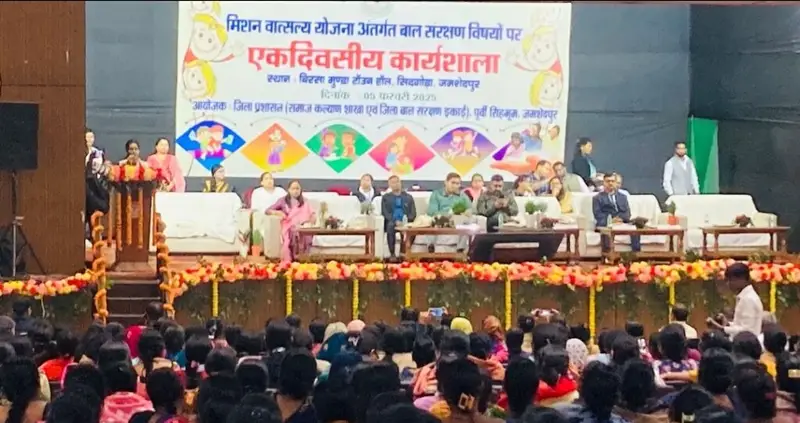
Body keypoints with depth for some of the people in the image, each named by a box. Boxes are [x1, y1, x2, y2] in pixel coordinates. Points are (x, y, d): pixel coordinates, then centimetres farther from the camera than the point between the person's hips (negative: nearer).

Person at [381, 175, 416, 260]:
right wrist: (395, 221, -14)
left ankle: (403, 252, -28)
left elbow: (413, 213, 10)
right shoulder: (386, 197, 17)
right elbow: (385, 213, 3)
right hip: (392, 222, -1)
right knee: (390, 226, -37)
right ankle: (392, 253, -35)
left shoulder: (408, 197, 20)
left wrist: (406, 221, -12)